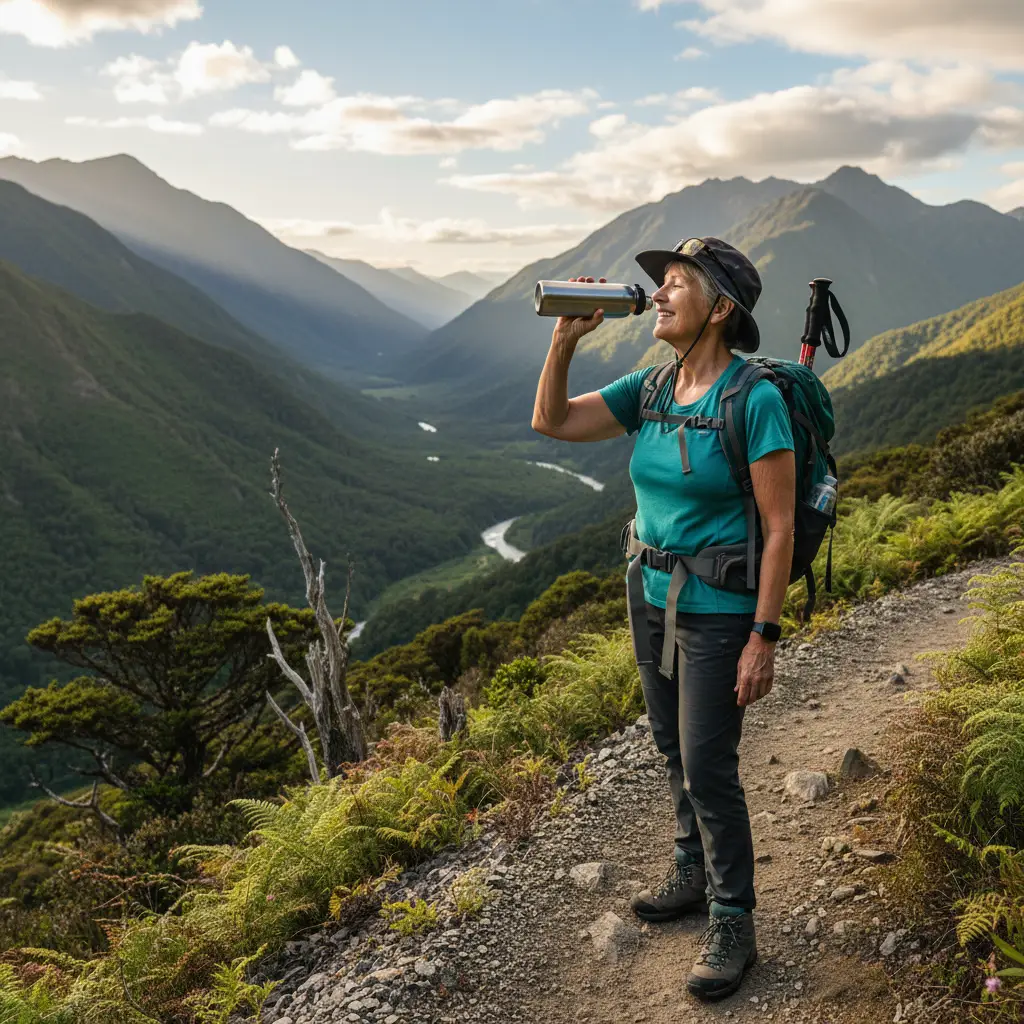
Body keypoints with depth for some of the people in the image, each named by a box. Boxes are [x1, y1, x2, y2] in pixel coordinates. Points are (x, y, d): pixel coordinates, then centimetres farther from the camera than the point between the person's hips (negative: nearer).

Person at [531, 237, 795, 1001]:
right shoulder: (651, 389, 2)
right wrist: (566, 339, -11)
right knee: (675, 749, 19)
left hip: (721, 610, -7)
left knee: (708, 767, -1)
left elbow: (780, 525, -18)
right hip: (655, 597, 7)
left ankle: (732, 925, 17)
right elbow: (551, 422, 3)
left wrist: (764, 638, -18)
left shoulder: (756, 400, -19)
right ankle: (695, 875, 39)